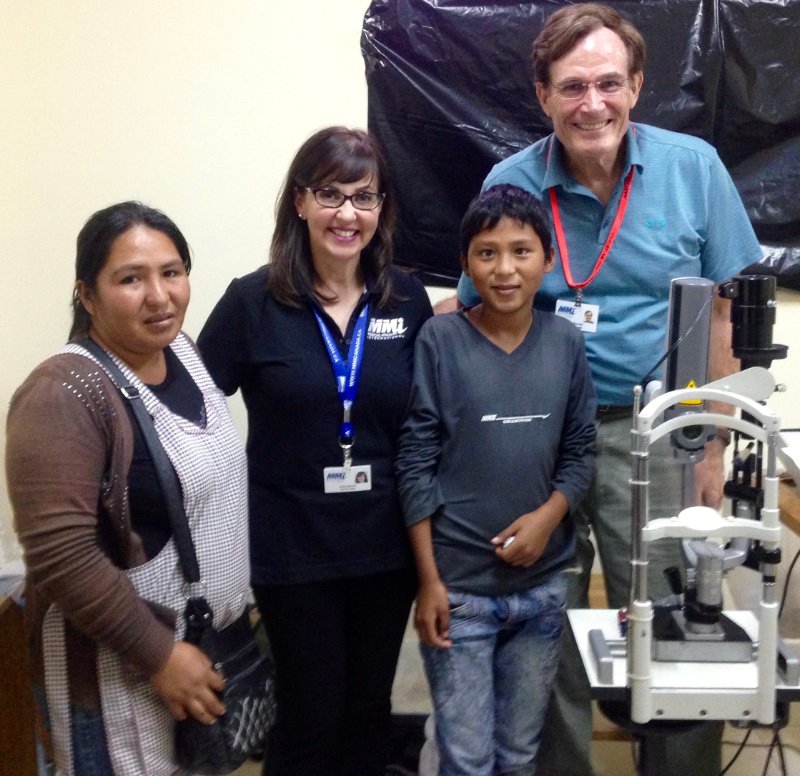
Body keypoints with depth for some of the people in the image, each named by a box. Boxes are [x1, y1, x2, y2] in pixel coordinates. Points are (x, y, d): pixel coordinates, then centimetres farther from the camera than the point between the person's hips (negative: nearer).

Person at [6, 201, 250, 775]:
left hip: (208, 642, 8)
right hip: (117, 671, -8)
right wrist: (160, 655, -21)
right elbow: (60, 558, -27)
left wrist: (235, 597, 13)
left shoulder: (183, 352, 2)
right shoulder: (66, 396, -22)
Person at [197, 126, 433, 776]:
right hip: (292, 550, -2)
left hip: (387, 546, 3)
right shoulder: (254, 301, -9)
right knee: (311, 717, 10)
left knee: (369, 709, 18)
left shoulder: (408, 298, -1)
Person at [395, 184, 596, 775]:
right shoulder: (439, 340, -9)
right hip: (458, 584, -3)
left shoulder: (567, 343, -1)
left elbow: (581, 452, 6)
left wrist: (547, 516, -13)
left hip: (543, 586, 3)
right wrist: (428, 580, -9)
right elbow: (416, 464, -8)